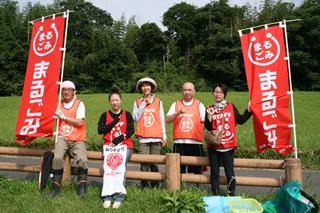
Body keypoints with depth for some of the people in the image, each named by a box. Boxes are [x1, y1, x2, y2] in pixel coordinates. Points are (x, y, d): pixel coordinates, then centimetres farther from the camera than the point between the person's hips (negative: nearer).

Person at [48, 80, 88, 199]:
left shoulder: (79, 104, 2)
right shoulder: (58, 104, 14)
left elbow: (79, 122, -11)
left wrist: (64, 117, -9)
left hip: (78, 140, -2)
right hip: (63, 138, 2)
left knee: (83, 160, -25)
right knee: (57, 158, -25)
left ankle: (82, 187, -4)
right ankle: (56, 186, -6)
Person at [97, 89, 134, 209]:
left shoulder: (127, 114, 12)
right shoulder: (105, 115, 16)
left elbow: (131, 130, 0)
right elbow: (100, 130, 2)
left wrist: (118, 140, -12)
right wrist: (115, 121, -3)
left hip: (125, 146, -1)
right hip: (109, 147, 1)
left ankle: (119, 197, -22)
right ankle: (107, 197, -19)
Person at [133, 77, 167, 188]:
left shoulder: (158, 101, 10)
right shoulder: (137, 102, 11)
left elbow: (162, 118, 10)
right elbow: (136, 118, 1)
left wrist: (164, 134, 6)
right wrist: (143, 104, 0)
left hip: (156, 137, 0)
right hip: (143, 137, 0)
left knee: (154, 162, 0)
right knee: (144, 162, -2)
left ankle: (155, 185, 12)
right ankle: (144, 185, 9)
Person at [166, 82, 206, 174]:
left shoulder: (199, 105, 8)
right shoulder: (176, 104, 10)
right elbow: (168, 120, 0)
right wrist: (178, 113, -14)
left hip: (195, 142, -1)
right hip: (179, 142, 1)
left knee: (197, 171, 5)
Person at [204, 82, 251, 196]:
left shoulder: (231, 107, 6)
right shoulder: (210, 109, 5)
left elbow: (241, 120, 1)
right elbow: (208, 127, -3)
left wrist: (249, 110, -5)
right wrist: (209, 116, -19)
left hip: (228, 145, -1)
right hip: (214, 146, 1)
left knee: (229, 171, 0)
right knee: (214, 172, 8)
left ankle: (232, 194, 12)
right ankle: (215, 195, 19)